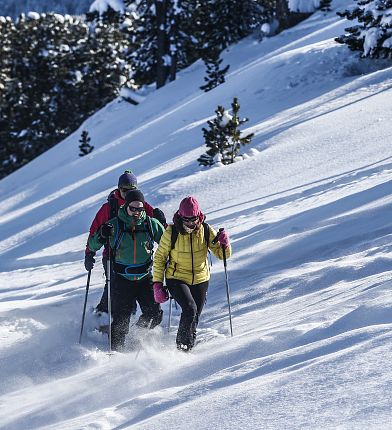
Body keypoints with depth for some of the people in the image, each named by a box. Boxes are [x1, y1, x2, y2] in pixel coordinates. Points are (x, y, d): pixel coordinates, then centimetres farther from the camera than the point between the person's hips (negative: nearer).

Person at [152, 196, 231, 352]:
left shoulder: (206, 231, -8)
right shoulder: (171, 233, -13)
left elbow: (223, 255, -4)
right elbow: (159, 257, -3)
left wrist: (224, 244, -27)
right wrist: (157, 284, -7)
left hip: (200, 280, 3)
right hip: (177, 279, -3)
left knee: (194, 319, 9)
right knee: (190, 309, -25)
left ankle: (188, 347, 26)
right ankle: (182, 344, -11)